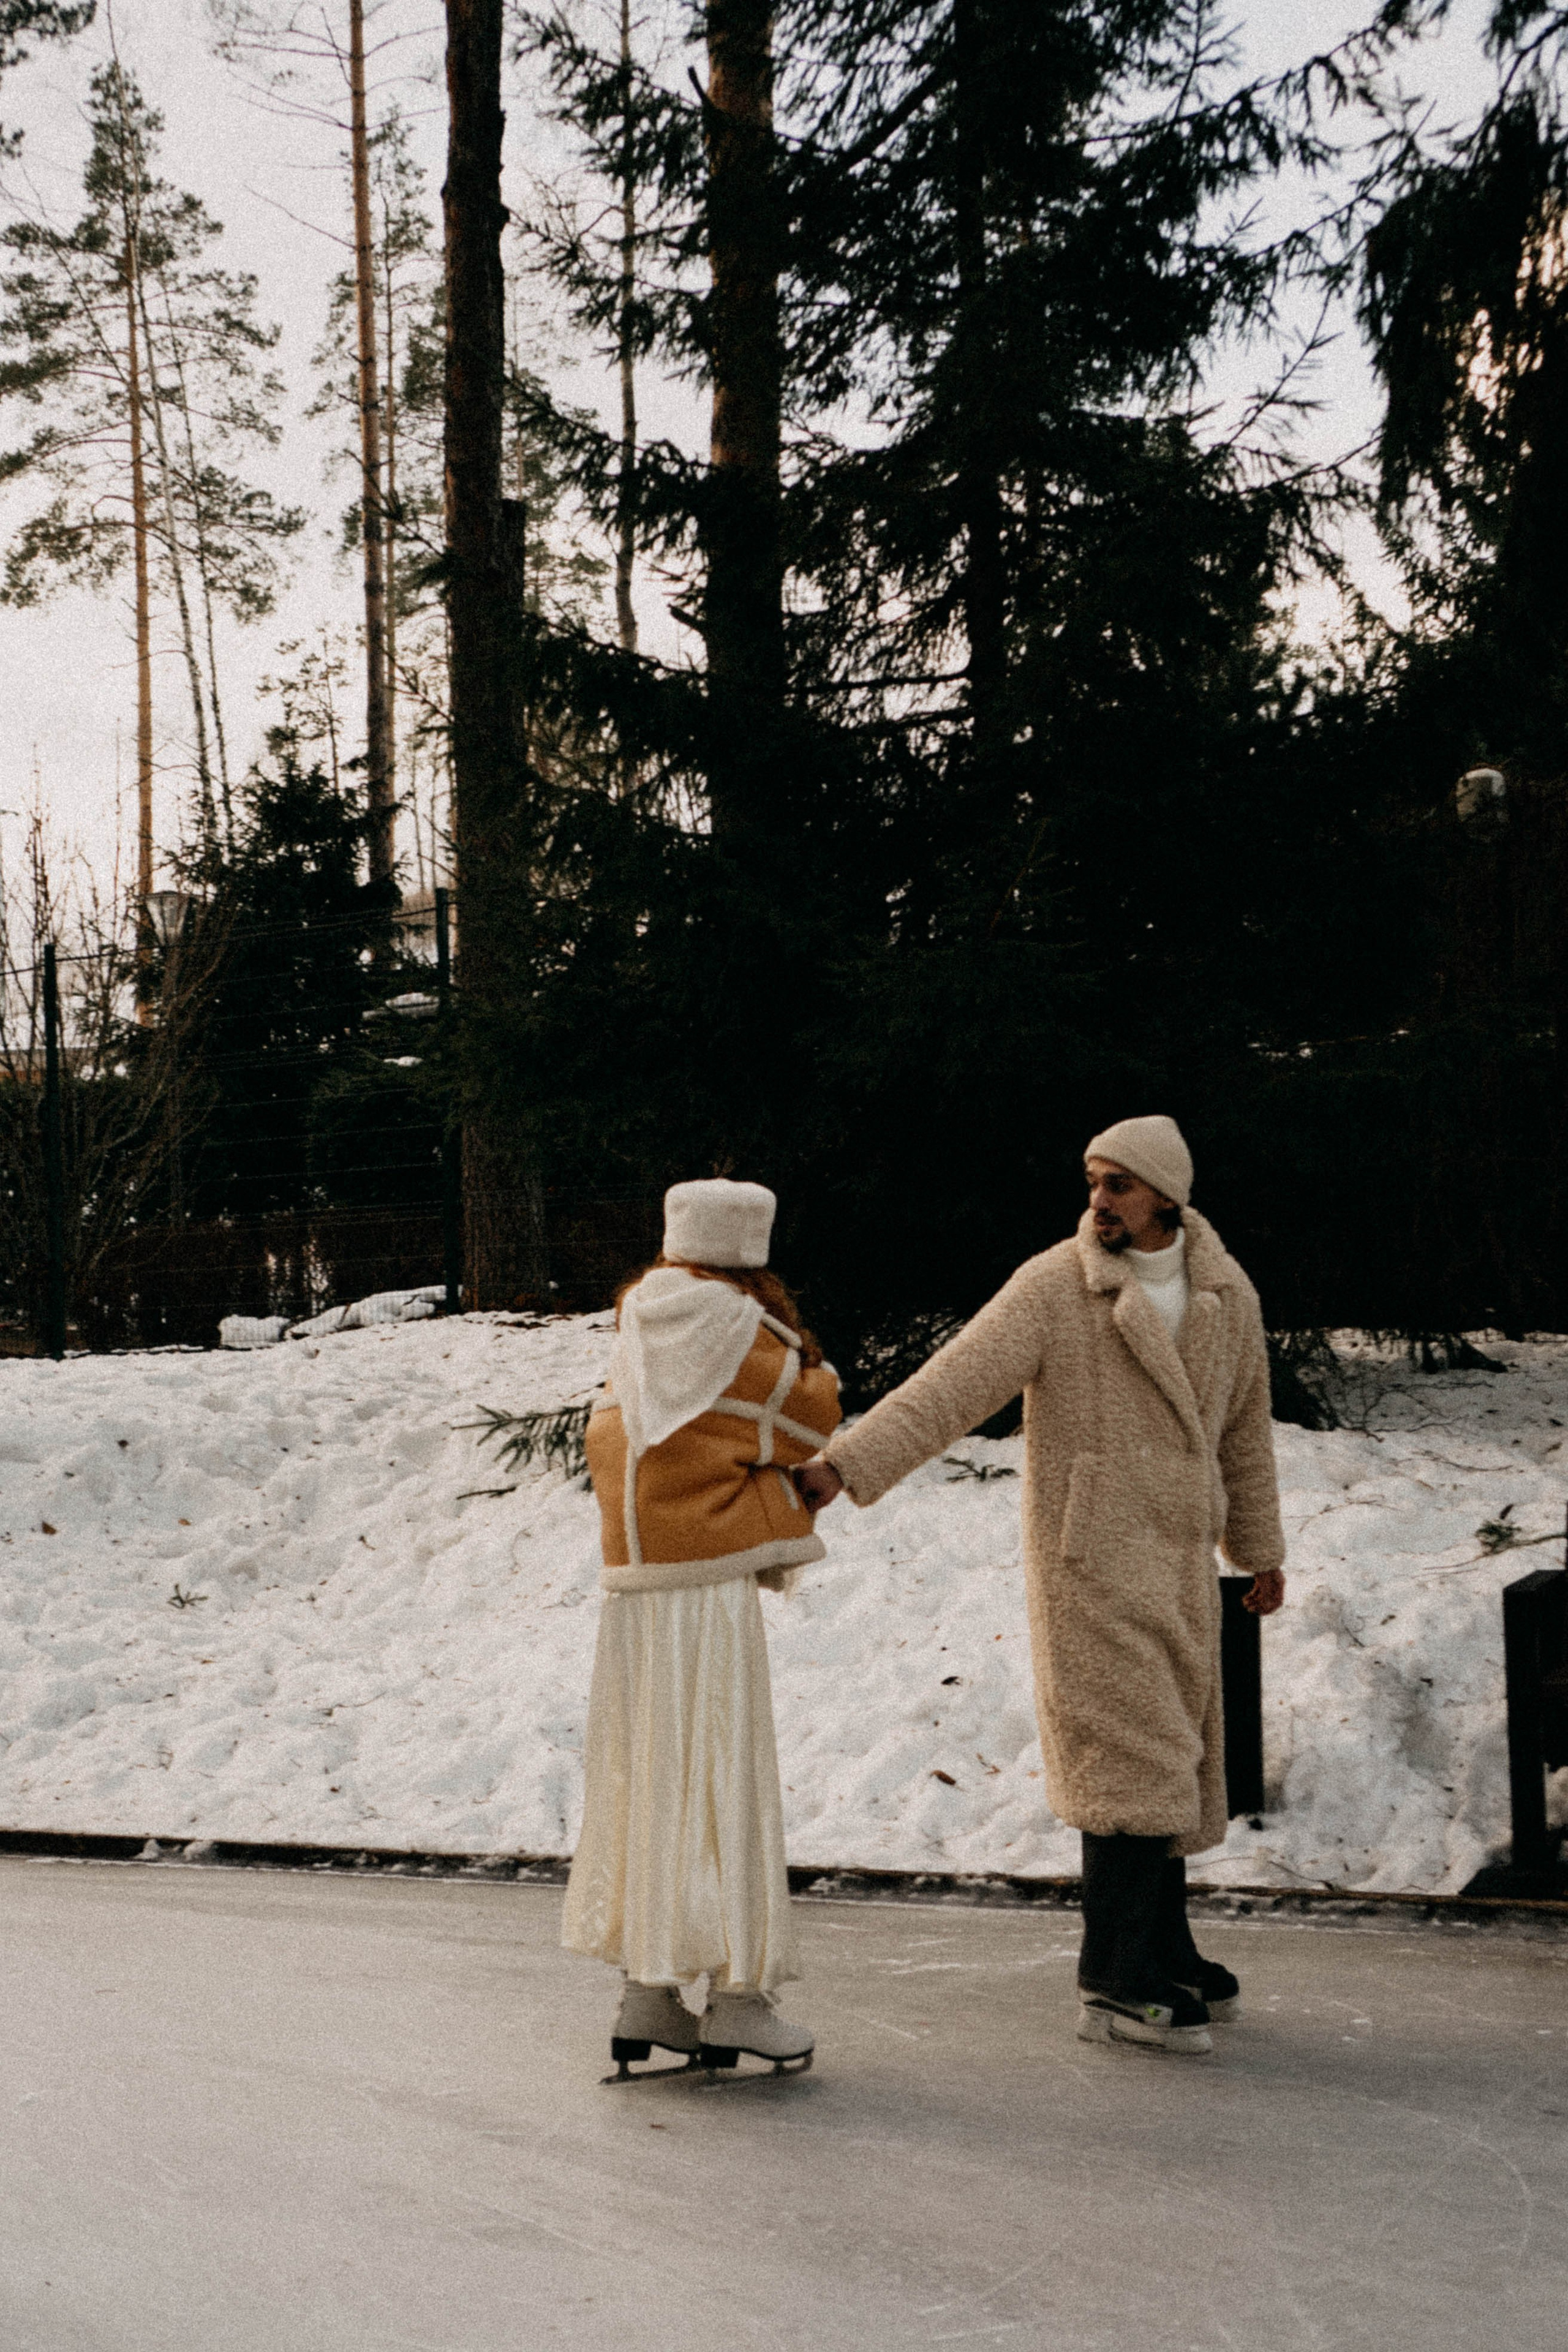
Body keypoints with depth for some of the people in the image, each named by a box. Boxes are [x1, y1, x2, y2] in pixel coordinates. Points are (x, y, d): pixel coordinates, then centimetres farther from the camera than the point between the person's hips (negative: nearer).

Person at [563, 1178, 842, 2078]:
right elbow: (816, 1418, -2)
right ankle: (738, 1994, 0)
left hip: (636, 1582, 7)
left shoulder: (637, 1337, 14)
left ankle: (649, 1993, 14)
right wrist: (801, 1347, 12)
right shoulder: (737, 1330, -8)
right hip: (711, 1580, -7)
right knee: (724, 1780, -3)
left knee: (650, 1778, 10)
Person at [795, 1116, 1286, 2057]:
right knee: (1129, 1759, -10)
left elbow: (1243, 1427, 19)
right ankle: (1123, 1987, -5)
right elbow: (952, 1387, -18)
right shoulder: (1053, 1287, -10)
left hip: (1178, 1561, 6)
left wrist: (1261, 1550, 26)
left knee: (1174, 1758, 12)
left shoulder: (1228, 1296, 6)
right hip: (1089, 1556, -6)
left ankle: (1162, 1958, 26)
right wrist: (845, 1464, -29)